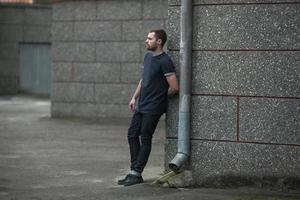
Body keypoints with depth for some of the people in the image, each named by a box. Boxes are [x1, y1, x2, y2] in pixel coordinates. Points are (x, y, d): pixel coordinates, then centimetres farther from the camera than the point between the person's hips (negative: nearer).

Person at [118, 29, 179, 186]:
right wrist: (134, 97, 17)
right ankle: (133, 172, 18)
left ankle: (136, 174, 4)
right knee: (132, 135, 10)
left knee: (145, 139, -3)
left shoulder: (165, 61, -16)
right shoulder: (147, 56, 10)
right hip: (141, 106, 9)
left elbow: (174, 87, -18)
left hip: (153, 108, -9)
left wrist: (161, 97, -2)